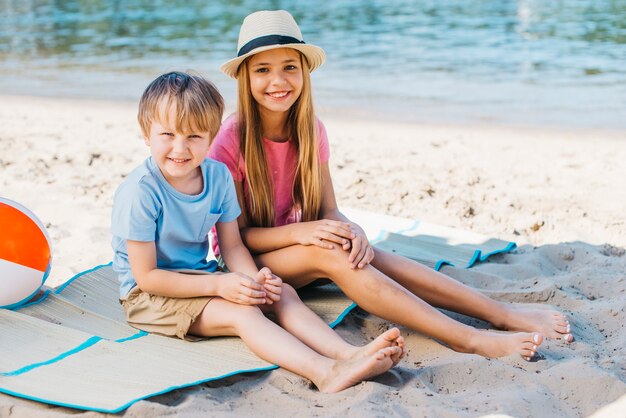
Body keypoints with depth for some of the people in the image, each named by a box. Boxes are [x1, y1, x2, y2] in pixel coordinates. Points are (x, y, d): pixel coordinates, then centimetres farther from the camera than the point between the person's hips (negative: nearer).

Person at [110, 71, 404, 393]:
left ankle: (348, 353, -27)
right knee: (242, 312, -28)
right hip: (148, 294, -7)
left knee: (282, 293, -10)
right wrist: (218, 285, -26)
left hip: (199, 278, 7)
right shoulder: (140, 191, -22)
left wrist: (255, 279, -20)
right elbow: (146, 276, -21)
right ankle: (325, 372, -44)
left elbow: (232, 247, 2)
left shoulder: (218, 176, -3)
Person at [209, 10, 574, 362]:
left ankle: (503, 314, -30)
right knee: (327, 253, -33)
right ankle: (468, 340, -39)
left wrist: (351, 230, -25)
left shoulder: (311, 130, -1)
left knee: (365, 253, -26)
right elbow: (235, 234, -16)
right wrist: (297, 232, -32)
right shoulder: (230, 140, -17)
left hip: (294, 248, 5)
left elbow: (329, 210, -1)